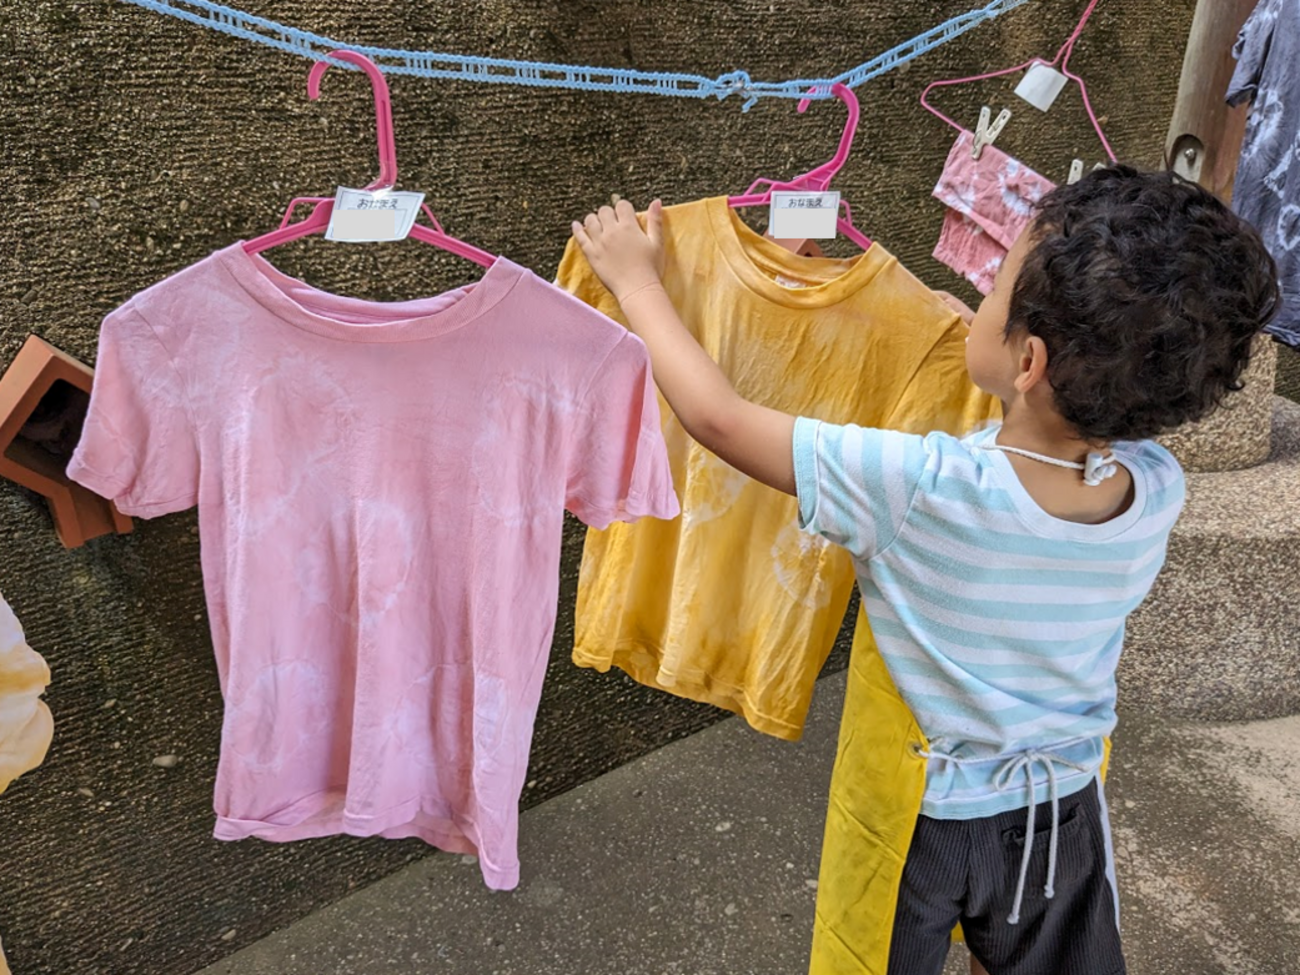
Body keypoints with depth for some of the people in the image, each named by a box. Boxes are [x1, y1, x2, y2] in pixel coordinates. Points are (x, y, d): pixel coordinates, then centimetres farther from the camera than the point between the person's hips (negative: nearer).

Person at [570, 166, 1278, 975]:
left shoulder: (921, 491, -37)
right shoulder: (1158, 490, -20)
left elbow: (717, 417, -28)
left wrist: (636, 279, -14)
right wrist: (977, 348, 6)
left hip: (922, 818, -3)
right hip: (1065, 815, 4)